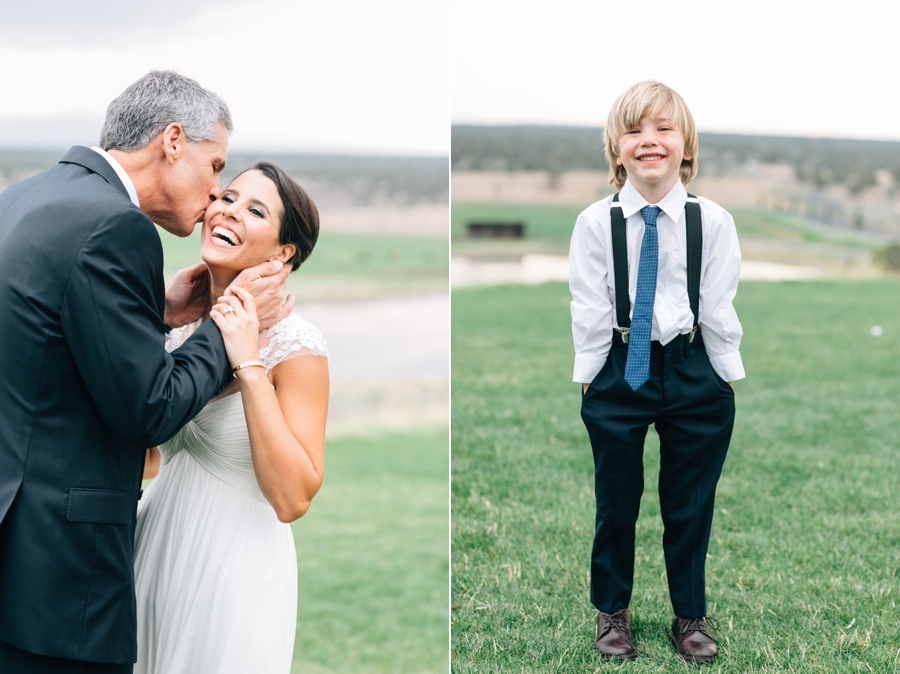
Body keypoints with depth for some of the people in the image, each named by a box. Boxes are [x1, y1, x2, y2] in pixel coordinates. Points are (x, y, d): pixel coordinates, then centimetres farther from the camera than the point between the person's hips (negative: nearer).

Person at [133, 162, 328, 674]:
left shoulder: (296, 346, -16)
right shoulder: (184, 324, 3)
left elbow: (293, 499, -24)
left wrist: (248, 364, -26)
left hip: (233, 572, -6)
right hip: (155, 550, 6)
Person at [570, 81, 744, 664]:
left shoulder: (713, 221, -5)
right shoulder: (596, 223, -7)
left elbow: (719, 307, -2)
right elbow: (590, 310, -3)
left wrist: (727, 379, 1)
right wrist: (590, 382, -1)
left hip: (695, 374, 1)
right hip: (619, 375, 0)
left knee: (691, 505, 12)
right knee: (616, 502, 11)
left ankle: (691, 615, 31)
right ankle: (612, 610, 31)